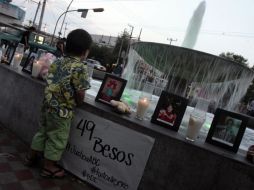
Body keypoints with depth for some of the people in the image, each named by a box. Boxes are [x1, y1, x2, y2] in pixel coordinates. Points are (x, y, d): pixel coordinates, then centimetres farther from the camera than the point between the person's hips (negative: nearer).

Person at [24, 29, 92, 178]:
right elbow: (80, 94, -18)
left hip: (48, 105, 7)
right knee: (57, 139, 11)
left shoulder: (57, 62, 3)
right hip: (62, 111, -7)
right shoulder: (81, 68, -18)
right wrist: (77, 103, 1)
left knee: (43, 132, 25)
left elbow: (51, 84, 8)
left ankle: (31, 157, 43)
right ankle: (49, 167, 27)